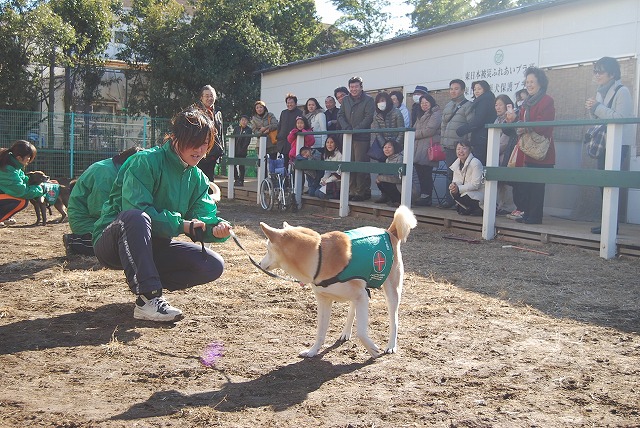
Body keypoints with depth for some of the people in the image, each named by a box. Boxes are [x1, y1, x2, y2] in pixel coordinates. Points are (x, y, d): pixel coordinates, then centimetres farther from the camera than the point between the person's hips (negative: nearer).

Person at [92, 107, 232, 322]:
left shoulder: (198, 179, 5)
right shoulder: (146, 162, -18)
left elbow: (205, 216, -3)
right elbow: (135, 209, -27)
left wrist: (216, 228, -27)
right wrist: (180, 224, -26)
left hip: (154, 246, 6)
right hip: (113, 244, -6)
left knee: (213, 265, -11)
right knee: (135, 217, -41)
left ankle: (144, 283, -2)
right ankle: (147, 300, -38)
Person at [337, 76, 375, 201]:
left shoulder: (368, 100, 1)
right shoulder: (345, 100, 18)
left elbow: (369, 117, -9)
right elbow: (340, 115, 13)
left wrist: (356, 129, -16)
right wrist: (347, 128, -5)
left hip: (362, 138, -5)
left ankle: (362, 192, -3)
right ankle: (352, 191, 10)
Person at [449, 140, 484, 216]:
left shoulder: (475, 163, -21)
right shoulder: (457, 163, 3)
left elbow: (475, 184, -25)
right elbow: (457, 181, 1)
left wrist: (459, 188, -31)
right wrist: (453, 185, -24)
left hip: (479, 192, -7)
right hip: (467, 190, 7)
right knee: (453, 191, -16)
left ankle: (478, 209, -4)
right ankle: (463, 208, 5)